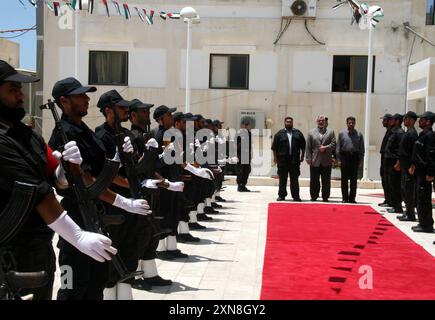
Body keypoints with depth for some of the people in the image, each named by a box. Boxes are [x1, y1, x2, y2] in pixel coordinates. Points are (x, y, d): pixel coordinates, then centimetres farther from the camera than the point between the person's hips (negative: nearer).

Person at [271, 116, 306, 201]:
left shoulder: (298, 133, 10)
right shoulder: (279, 134, 5)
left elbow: (303, 146, 13)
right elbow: (274, 147, 4)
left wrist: (302, 156, 7)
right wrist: (275, 157, -1)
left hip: (295, 159, 1)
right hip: (283, 159, -1)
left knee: (295, 179, 3)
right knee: (282, 179, 4)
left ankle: (296, 196, 7)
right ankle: (281, 195, 12)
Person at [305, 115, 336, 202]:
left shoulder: (330, 131, 9)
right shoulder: (311, 132, 9)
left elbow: (333, 144, 2)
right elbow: (308, 147, 4)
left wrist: (326, 147, -14)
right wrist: (308, 158, -4)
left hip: (326, 161, 0)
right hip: (315, 161, 0)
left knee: (326, 181, 3)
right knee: (314, 181, 5)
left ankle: (325, 197, 10)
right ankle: (314, 196, 14)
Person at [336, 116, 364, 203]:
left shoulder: (359, 135, 7)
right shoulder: (342, 134, 6)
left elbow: (362, 149, 9)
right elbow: (338, 147, 6)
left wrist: (361, 160, 2)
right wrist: (338, 160, 0)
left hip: (355, 158, 1)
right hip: (345, 157, 0)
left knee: (354, 179, 2)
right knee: (344, 179, 2)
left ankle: (352, 198, 8)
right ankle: (345, 198, 9)